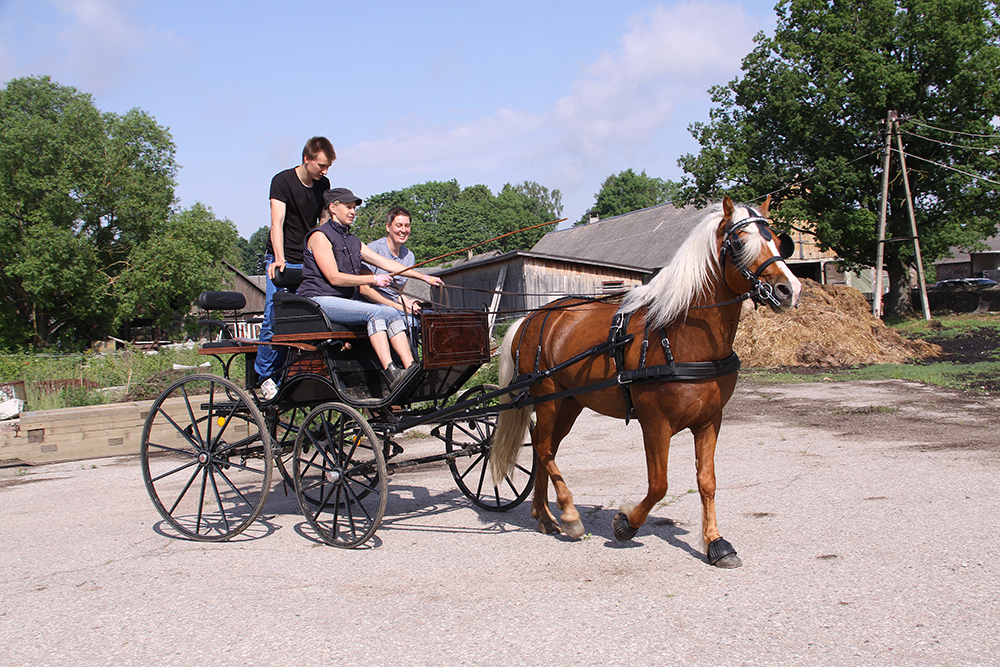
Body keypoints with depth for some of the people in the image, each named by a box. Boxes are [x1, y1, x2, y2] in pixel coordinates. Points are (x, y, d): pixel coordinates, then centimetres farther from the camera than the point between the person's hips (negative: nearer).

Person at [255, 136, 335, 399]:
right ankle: (265, 375, 2)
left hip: (310, 262, 5)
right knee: (274, 317, -11)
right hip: (282, 262, -4)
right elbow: (277, 223, -17)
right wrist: (280, 259, -30)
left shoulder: (323, 185, 9)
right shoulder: (282, 181, -7)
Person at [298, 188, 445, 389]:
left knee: (393, 314, -15)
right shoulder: (320, 236, -4)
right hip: (319, 300, -8)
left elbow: (386, 263, 19)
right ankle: (390, 373, -38)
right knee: (374, 313, -29)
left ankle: (410, 368, -28)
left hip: (347, 300, 8)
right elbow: (334, 278, -13)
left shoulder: (353, 242, 21)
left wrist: (424, 277, 12)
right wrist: (374, 279, -15)